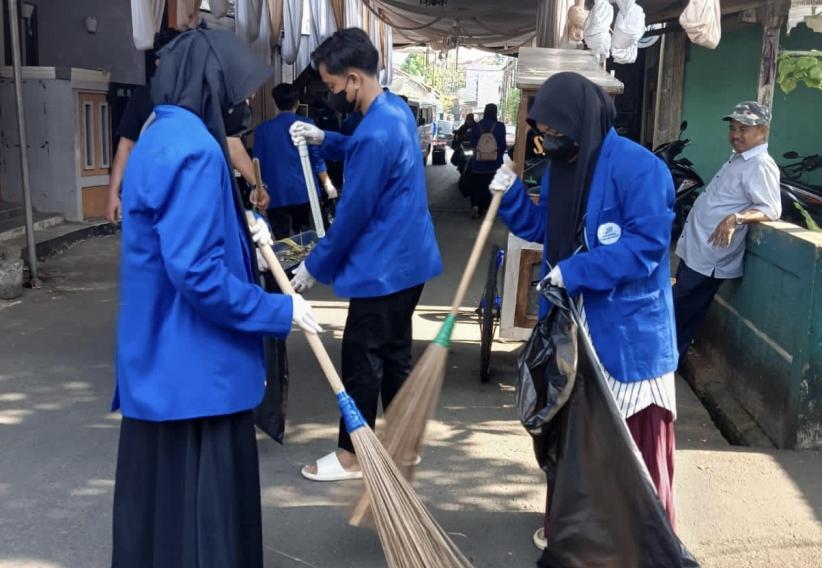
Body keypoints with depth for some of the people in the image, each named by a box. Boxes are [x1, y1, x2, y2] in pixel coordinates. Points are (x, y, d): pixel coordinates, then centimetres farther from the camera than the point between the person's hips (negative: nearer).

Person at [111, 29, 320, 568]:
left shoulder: (160, 138, 12)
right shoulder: (194, 149, -20)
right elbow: (197, 273, -26)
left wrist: (242, 229, 10)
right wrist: (278, 311, -15)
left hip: (160, 358, 10)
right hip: (194, 367, -10)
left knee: (163, 496, 22)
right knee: (202, 509, 3)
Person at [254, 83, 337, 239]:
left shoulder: (262, 129, 1)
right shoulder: (307, 125, -1)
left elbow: (258, 163, 4)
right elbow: (317, 158, -2)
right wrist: (327, 184, 8)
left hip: (277, 194, -1)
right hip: (304, 191, 1)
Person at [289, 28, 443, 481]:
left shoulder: (375, 133, -24)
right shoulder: (396, 109, 7)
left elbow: (352, 215, -20)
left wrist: (314, 266, -8)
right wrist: (324, 140, 10)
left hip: (383, 267, -10)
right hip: (408, 258, 10)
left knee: (361, 359, 2)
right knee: (394, 353, 17)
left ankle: (351, 457, 16)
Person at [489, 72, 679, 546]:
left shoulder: (640, 168, -18)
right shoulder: (561, 168, 8)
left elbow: (647, 243, -23)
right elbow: (544, 230, 17)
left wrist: (576, 272, -25)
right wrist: (511, 196, 0)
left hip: (629, 331, -8)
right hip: (572, 325, 8)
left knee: (635, 440, 3)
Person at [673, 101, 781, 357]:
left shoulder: (760, 166, -16)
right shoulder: (738, 159, 15)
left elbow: (771, 210, -24)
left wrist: (735, 218, -36)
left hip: (709, 255, -10)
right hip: (695, 248, 10)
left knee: (682, 313, -2)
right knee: (679, 309, 17)